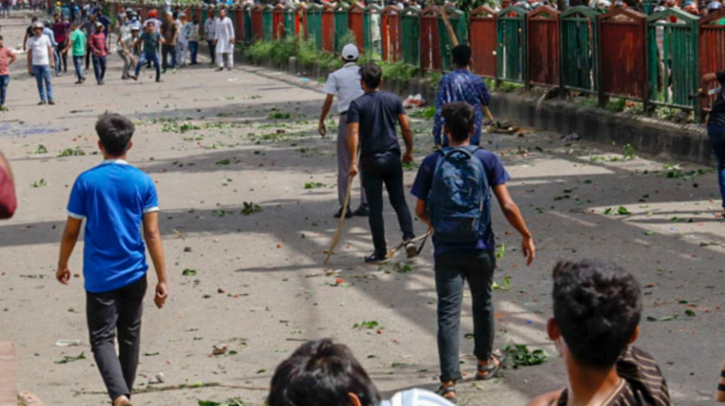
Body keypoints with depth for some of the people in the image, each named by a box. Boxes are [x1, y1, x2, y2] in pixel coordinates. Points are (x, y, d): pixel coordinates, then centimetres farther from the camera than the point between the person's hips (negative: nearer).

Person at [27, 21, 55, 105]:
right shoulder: (31, 40, 8)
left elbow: (50, 50, 8)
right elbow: (29, 53, 10)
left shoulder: (46, 38, 6)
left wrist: (52, 61, 2)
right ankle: (43, 99, 7)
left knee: (48, 81, -6)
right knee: (39, 82, 3)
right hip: (35, 64, 1)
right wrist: (29, 66, 8)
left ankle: (50, 98, -7)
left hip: (45, 63, -1)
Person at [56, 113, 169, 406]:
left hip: (100, 277, -2)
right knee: (130, 336, 18)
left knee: (102, 339, 0)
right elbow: (152, 234, -6)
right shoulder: (143, 182, -5)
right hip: (134, 275, 2)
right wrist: (162, 280, -2)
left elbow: (71, 231, -1)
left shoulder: (86, 181, -8)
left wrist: (62, 266, 16)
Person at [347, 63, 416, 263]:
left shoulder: (357, 104, -6)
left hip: (371, 160, -3)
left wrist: (353, 161, -17)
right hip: (392, 157, 3)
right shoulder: (393, 100, 4)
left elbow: (353, 133, -16)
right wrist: (409, 151, 15)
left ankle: (380, 251, 6)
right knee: (399, 201, 13)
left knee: (375, 207, 3)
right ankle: (409, 237, -6)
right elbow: (406, 128, 3)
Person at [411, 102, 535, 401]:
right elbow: (507, 206, -8)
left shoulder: (432, 163, -4)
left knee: (448, 314, -2)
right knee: (483, 304, 23)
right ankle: (485, 362, 42)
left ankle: (449, 382, -11)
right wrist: (526, 236, 4)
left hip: (446, 250, -1)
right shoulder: (487, 160, -4)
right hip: (480, 248, 1)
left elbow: (420, 211, 2)